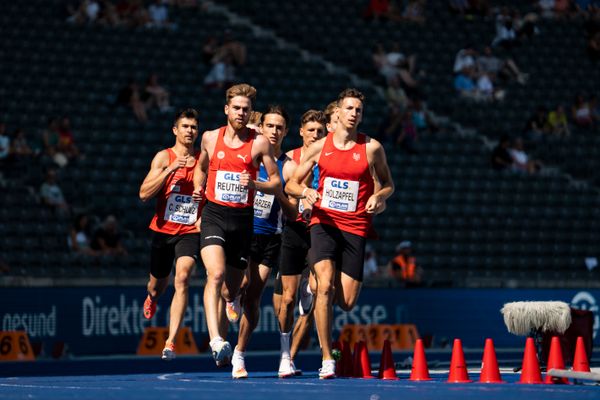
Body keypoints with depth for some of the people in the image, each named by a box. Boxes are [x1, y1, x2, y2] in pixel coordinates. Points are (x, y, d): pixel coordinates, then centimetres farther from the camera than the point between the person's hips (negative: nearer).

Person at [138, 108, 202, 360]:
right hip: (163, 230, 0)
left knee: (182, 278, -22)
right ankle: (152, 298, 56)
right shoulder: (164, 157, -3)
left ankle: (171, 342, -24)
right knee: (158, 284, 15)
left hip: (190, 232, 0)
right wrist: (169, 170, -21)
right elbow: (144, 194, -13)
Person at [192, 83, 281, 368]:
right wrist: (198, 187, 8)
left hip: (242, 219, 1)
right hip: (214, 215, -1)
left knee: (231, 288, 9)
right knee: (216, 274, -25)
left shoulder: (260, 143, 2)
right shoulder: (210, 138, 8)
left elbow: (276, 183, 4)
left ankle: (222, 348, 29)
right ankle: (216, 341, -36)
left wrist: (254, 185, -15)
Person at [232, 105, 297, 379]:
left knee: (253, 297, 0)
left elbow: (293, 215, 2)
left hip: (270, 237, 1)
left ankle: (239, 356, 11)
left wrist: (279, 194, -17)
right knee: (243, 283, -25)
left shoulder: (289, 167, 3)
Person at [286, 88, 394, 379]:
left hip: (355, 227, 1)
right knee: (325, 284, -22)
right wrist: (304, 191, -12)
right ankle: (327, 359, -18)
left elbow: (388, 184, 13)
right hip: (324, 222, -1)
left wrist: (379, 196, -10)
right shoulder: (320, 147, 4)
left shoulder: (372, 148, 2)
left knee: (347, 301, -3)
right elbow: (291, 184, 11)